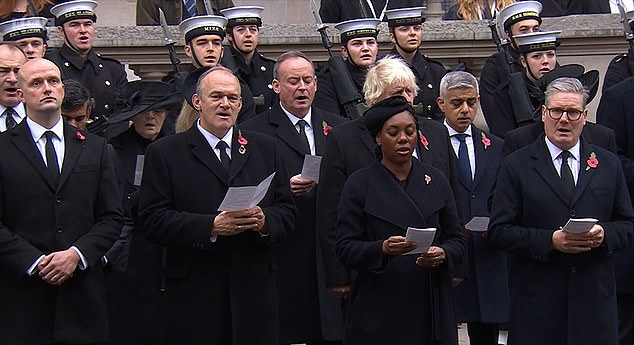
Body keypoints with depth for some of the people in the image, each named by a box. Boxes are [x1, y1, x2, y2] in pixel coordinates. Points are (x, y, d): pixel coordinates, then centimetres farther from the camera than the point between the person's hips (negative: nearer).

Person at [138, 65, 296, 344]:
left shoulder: (264, 148, 15)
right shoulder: (164, 152, 4)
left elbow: (286, 210, 12)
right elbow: (153, 220, -5)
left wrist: (264, 220, -10)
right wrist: (211, 226, -16)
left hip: (254, 292, 3)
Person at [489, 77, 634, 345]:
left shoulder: (608, 165, 11)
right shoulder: (516, 166, 2)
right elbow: (499, 232, -4)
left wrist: (604, 234, -9)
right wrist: (550, 240, -16)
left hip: (595, 297, 2)